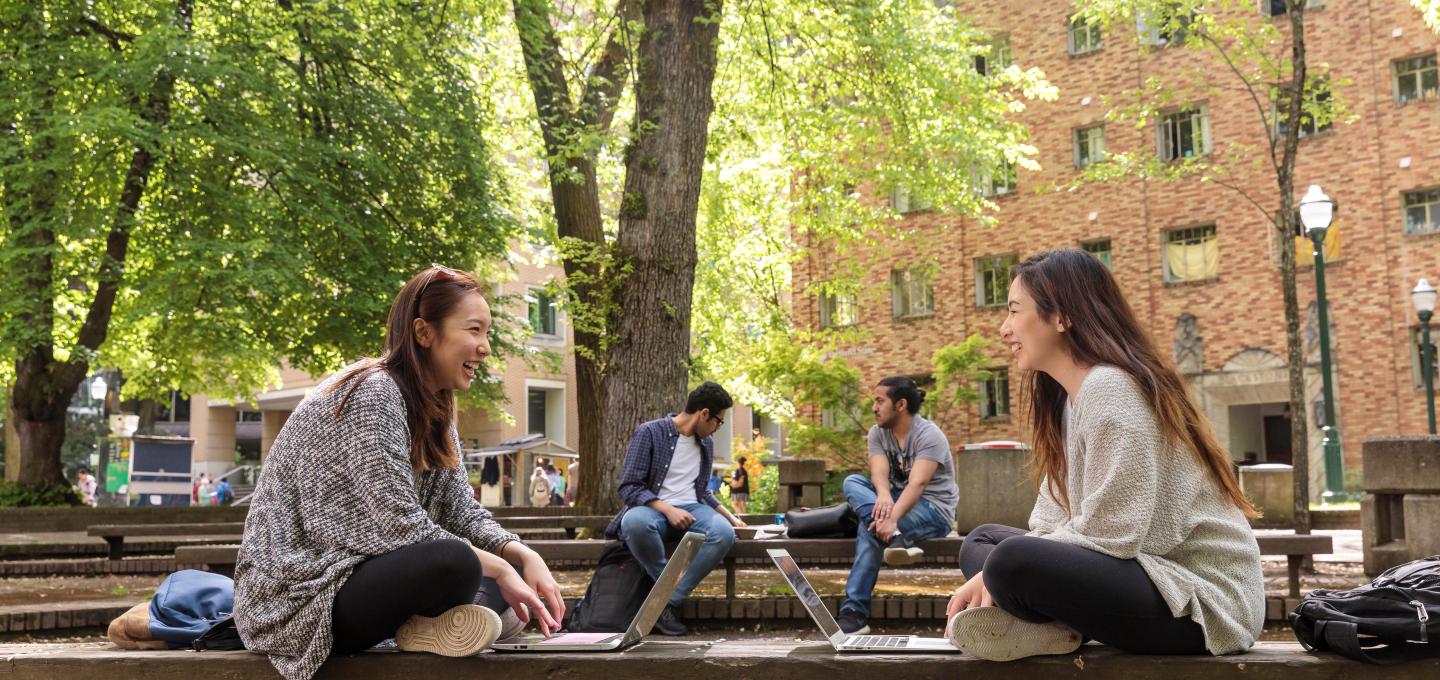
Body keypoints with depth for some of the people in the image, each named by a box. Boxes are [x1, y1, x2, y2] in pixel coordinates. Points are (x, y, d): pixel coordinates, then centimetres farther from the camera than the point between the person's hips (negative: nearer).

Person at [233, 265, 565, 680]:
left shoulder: (433, 409, 10)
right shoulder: (371, 394, -19)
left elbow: (462, 511, 6)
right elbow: (400, 524, -25)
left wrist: (524, 556, -12)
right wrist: (499, 569, -18)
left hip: (352, 575, 10)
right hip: (297, 595, -10)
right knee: (456, 563, -33)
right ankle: (419, 627, -6)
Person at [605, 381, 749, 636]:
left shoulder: (706, 443, 16)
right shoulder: (650, 433, -5)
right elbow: (628, 488, -11)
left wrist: (730, 516, 20)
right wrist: (667, 509, -22)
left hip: (690, 509, 5)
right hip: (653, 508, -5)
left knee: (724, 532, -32)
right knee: (636, 522, -43)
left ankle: (670, 602, -25)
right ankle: (669, 587, -21)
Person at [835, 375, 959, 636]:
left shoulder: (929, 435, -15)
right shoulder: (877, 433, 5)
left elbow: (917, 483, -30)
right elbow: (879, 472, -15)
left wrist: (892, 518, -48)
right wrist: (883, 495, -41)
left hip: (934, 510, -7)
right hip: (897, 503, 7)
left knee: (870, 526, -33)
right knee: (852, 482, -21)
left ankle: (854, 612, -35)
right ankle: (896, 538, -44)